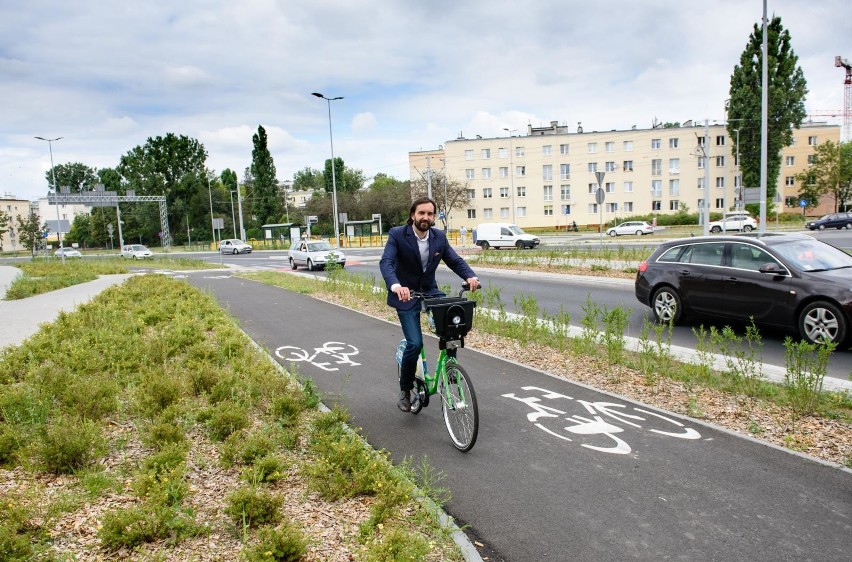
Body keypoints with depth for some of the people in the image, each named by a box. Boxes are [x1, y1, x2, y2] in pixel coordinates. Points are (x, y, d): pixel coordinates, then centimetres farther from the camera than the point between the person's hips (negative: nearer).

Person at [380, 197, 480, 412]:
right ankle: (405, 389, 10)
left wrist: (470, 276, -25)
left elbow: (455, 260, -3)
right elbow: (386, 262, -28)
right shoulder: (397, 234, -16)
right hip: (406, 295, -4)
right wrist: (396, 286, -48)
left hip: (430, 291, 4)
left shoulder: (439, 236, -3)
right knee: (415, 343, -14)